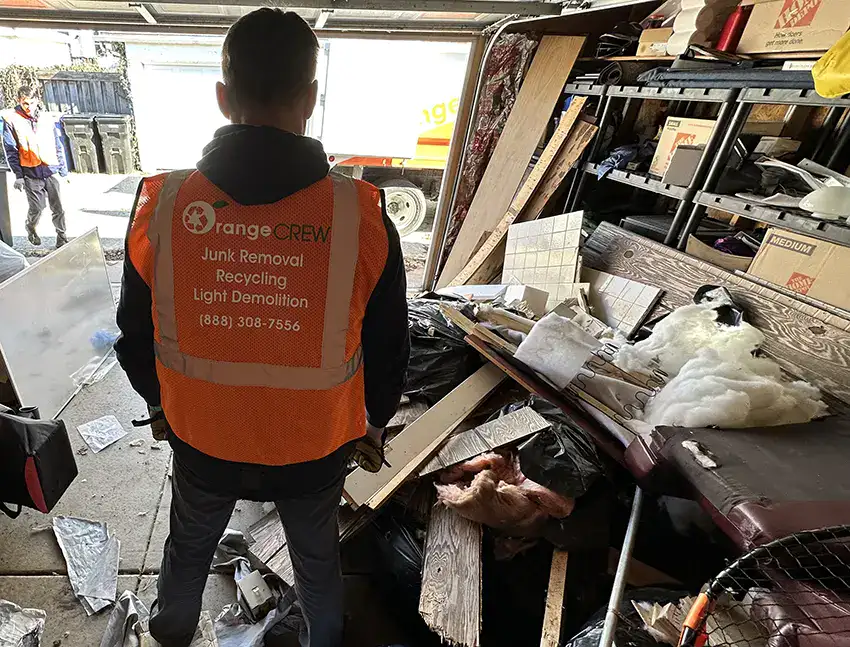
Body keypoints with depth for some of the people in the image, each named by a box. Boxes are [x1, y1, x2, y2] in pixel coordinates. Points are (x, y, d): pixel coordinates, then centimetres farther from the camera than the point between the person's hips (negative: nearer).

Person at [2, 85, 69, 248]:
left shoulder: (47, 120, 9)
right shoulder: (11, 119, 0)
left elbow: (58, 146, 13)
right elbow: (10, 150, -1)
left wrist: (64, 170, 10)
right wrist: (18, 175, -6)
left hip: (51, 171, 2)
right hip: (31, 174, -2)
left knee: (58, 208, 1)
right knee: (37, 207, 1)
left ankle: (62, 239, 11)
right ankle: (31, 230, 31)